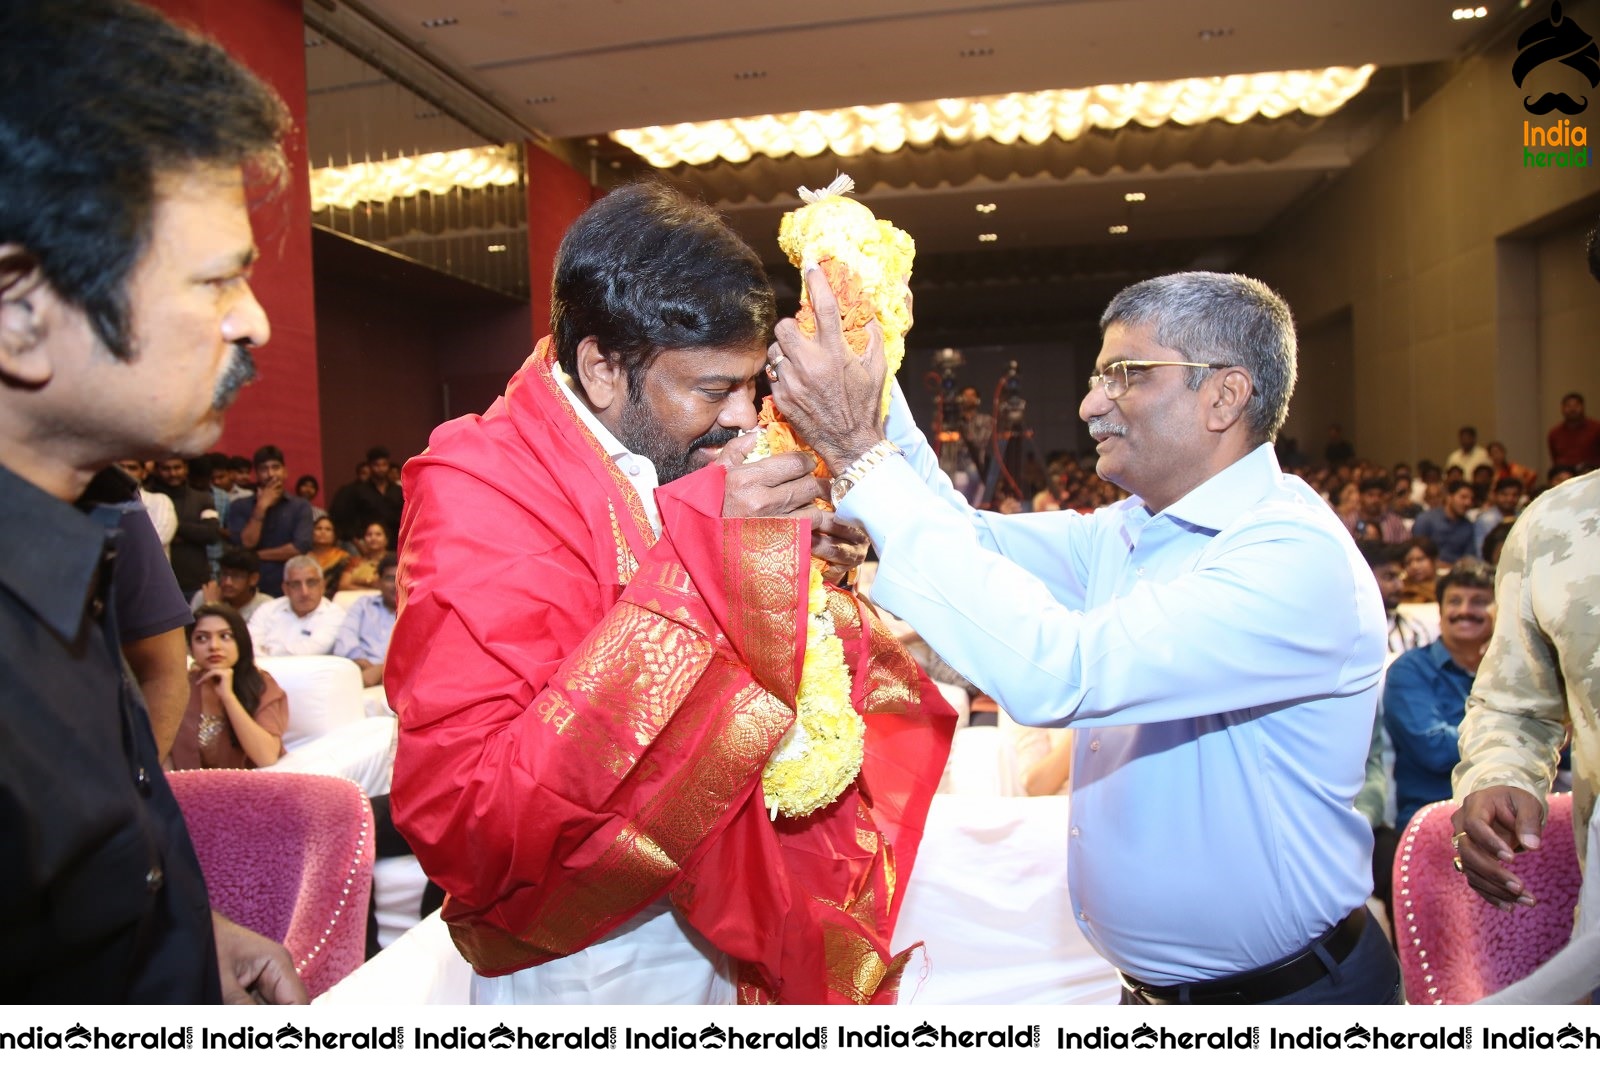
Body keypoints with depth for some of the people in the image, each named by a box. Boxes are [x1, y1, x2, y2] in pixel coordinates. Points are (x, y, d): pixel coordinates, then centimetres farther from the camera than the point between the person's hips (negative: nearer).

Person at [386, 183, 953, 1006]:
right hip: (587, 964, -6)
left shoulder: (679, 471, -1)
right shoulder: (479, 490, -22)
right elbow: (462, 824, -32)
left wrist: (798, 566, -10)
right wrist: (696, 561, -34)